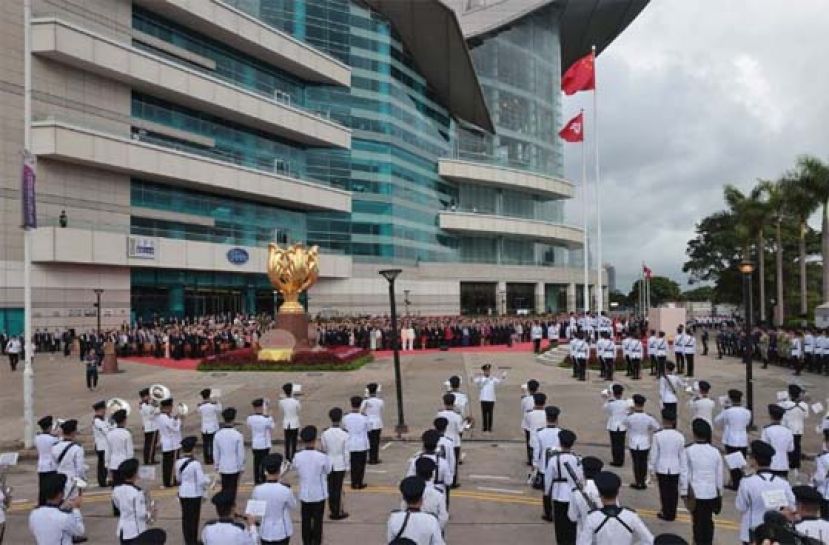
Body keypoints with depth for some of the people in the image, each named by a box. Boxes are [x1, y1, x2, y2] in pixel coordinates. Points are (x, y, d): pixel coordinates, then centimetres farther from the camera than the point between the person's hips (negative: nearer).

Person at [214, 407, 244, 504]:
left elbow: (216, 453, 2)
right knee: (232, 490, 6)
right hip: (234, 467, -3)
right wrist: (241, 467, 2)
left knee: (224, 489, 17)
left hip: (223, 467, 3)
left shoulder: (218, 435, -7)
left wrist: (217, 465, 16)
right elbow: (241, 453, -11)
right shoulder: (238, 435, -17)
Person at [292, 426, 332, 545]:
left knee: (306, 521, 15)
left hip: (304, 494, 2)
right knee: (317, 521, 11)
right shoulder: (322, 457, -21)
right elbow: (328, 471, -4)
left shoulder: (297, 457, -13)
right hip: (319, 494, -2)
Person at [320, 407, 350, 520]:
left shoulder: (325, 434, -9)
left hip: (329, 464, 2)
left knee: (331, 488, 11)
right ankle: (338, 512, 13)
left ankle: (332, 511, 18)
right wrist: (347, 466, 0)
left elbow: (322, 449, 0)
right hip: (340, 464, -2)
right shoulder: (344, 435, -14)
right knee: (338, 488, 6)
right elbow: (346, 452, -9)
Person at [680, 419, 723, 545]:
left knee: (698, 522, 7)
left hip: (695, 493, -3)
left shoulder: (688, 451, -11)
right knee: (708, 521, 18)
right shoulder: (715, 452, -2)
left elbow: (684, 474, -10)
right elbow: (719, 475, 4)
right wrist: (719, 494, 17)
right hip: (712, 493, 3)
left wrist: (684, 493, 0)